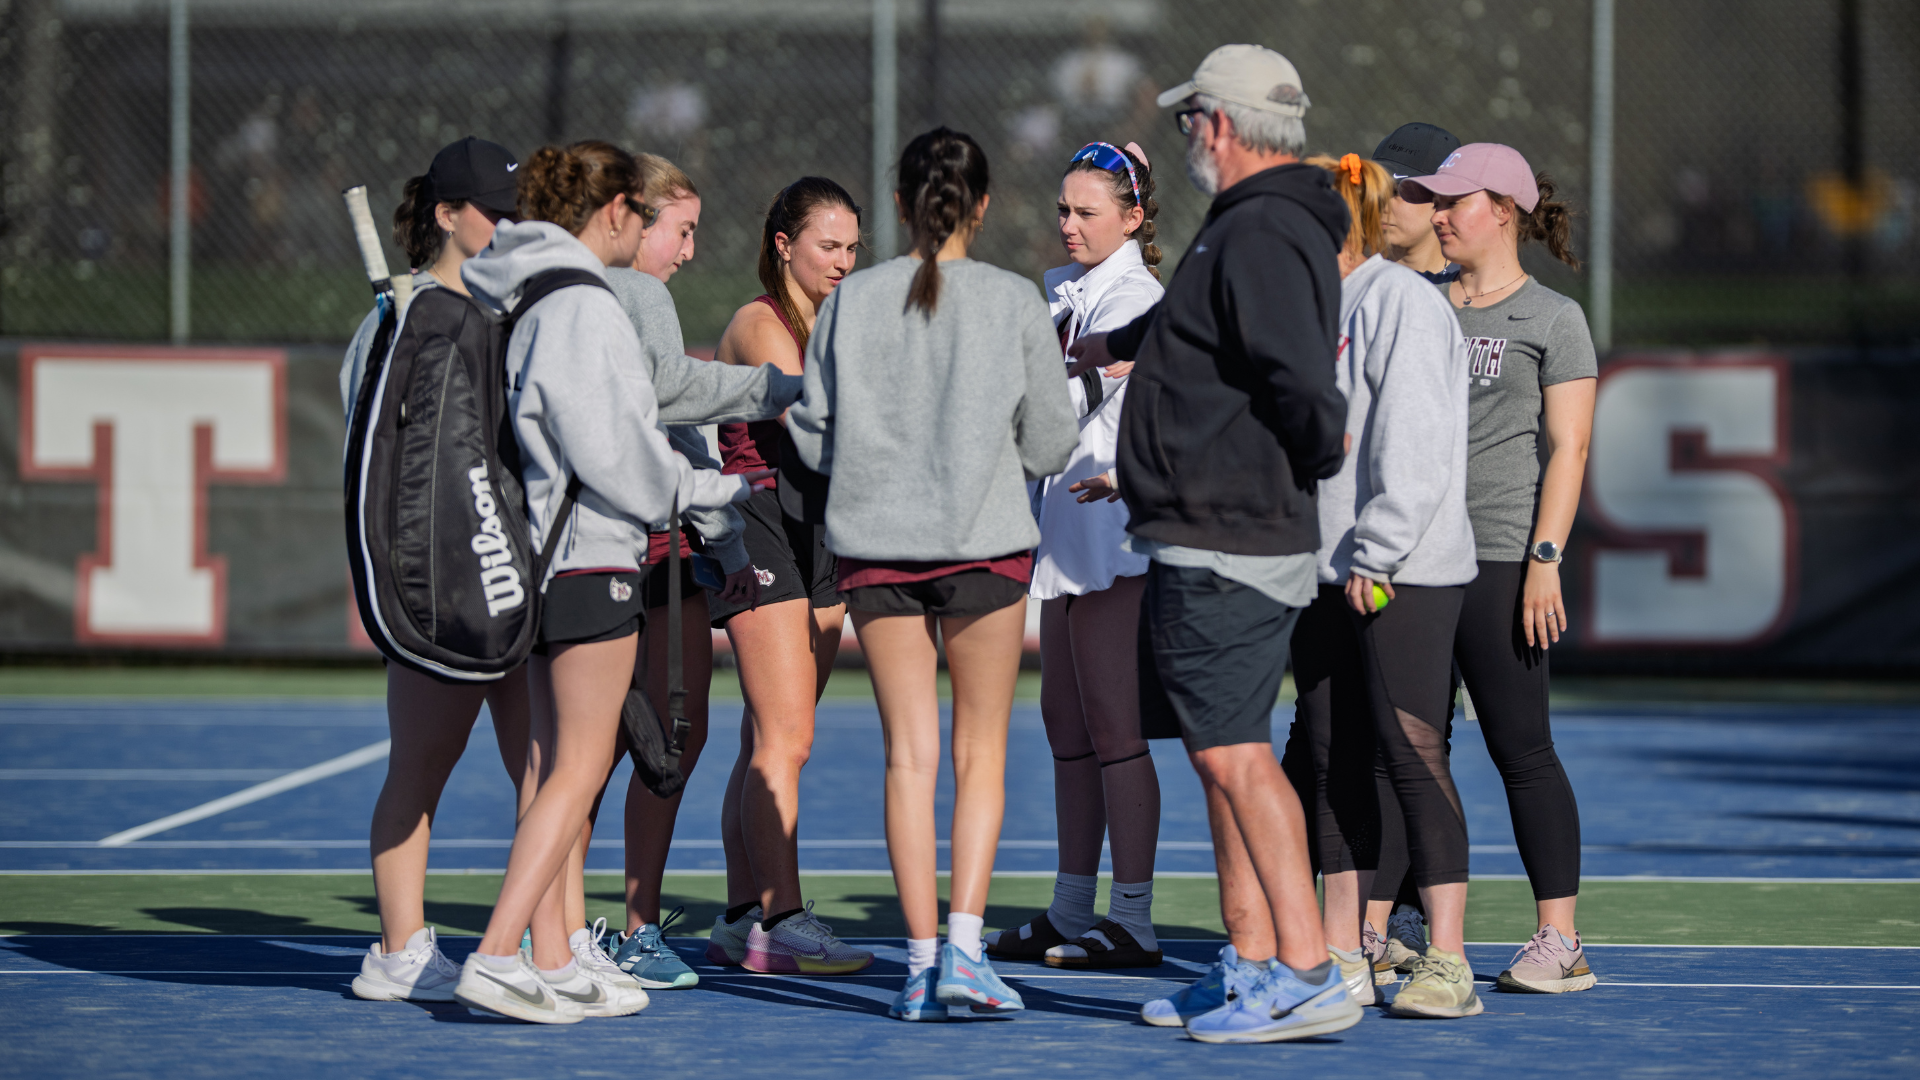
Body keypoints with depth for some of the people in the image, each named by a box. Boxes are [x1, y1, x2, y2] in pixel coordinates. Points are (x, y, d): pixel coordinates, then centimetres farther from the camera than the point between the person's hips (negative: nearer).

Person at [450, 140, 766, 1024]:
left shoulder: (518, 292, 11)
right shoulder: (581, 306, -16)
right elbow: (614, 455, -17)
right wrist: (719, 490, -3)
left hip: (536, 551, 9)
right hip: (590, 555, -9)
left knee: (551, 758, 12)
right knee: (580, 767, -6)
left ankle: (552, 964, 15)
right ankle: (495, 960, -11)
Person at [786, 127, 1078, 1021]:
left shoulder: (850, 302, 1)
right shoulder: (1014, 302, -4)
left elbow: (814, 437, 3)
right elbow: (1050, 445, 0)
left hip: (876, 545, 2)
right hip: (984, 543, -2)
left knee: (910, 753, 5)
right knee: (981, 749, 7)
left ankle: (921, 962, 1)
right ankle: (963, 943, -7)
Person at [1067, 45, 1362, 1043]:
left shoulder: (1259, 233, -17)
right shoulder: (1253, 227, 16)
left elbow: (1303, 381, -27)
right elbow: (1192, 333, 36)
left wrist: (1314, 460, -10)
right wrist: (1106, 347, 50)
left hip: (1225, 549, -10)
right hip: (1216, 545, 10)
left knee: (1235, 755, -12)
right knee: (1224, 756, 13)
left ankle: (1306, 973, -14)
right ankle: (1252, 966, 17)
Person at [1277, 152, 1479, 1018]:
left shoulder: (1401, 304, -10)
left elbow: (1416, 449, -17)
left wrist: (1376, 554, -18)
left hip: (1405, 574, -9)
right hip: (1327, 572, 9)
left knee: (1411, 753, -10)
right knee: (1330, 758, 8)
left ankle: (1447, 962, -8)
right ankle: (1341, 956, 14)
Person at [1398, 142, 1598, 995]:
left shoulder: (1553, 319, 0)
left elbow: (1568, 448, -5)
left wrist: (1544, 561, -13)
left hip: (1501, 557, -5)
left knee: (1521, 750, -4)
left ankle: (1560, 941, 0)